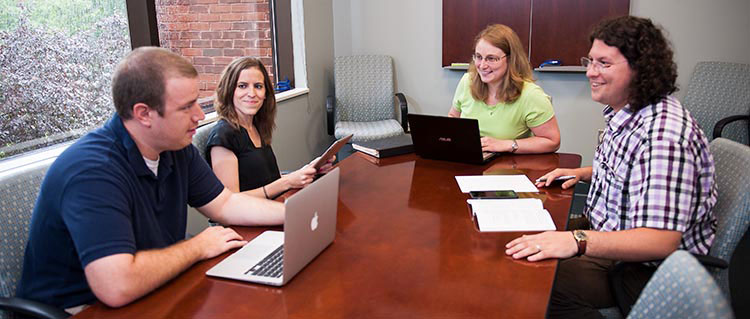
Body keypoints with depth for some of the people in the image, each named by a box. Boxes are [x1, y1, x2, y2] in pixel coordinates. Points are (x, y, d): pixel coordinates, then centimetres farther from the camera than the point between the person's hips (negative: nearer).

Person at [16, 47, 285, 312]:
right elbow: (118, 287, -38)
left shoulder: (176, 147, -2)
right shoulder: (92, 170, -28)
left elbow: (226, 205, 7)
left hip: (152, 294, 7)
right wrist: (198, 247, -22)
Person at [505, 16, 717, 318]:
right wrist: (582, 173, 11)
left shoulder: (663, 134, -29)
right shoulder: (625, 113, 4)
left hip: (646, 271, -10)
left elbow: (660, 241, -36)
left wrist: (578, 241, -44)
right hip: (609, 237, 10)